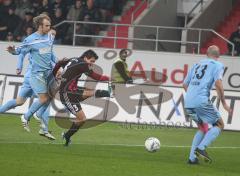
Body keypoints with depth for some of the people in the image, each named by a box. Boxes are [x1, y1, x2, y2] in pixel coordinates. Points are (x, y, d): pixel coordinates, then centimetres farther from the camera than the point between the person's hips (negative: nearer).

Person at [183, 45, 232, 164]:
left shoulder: (197, 64, 23)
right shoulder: (218, 65, 5)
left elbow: (185, 84, 26)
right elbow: (218, 83, -11)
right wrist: (224, 103, -3)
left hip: (188, 103, 6)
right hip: (202, 101, -6)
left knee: (202, 128, 23)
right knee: (219, 125, 9)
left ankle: (192, 157, 13)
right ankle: (201, 148, -11)